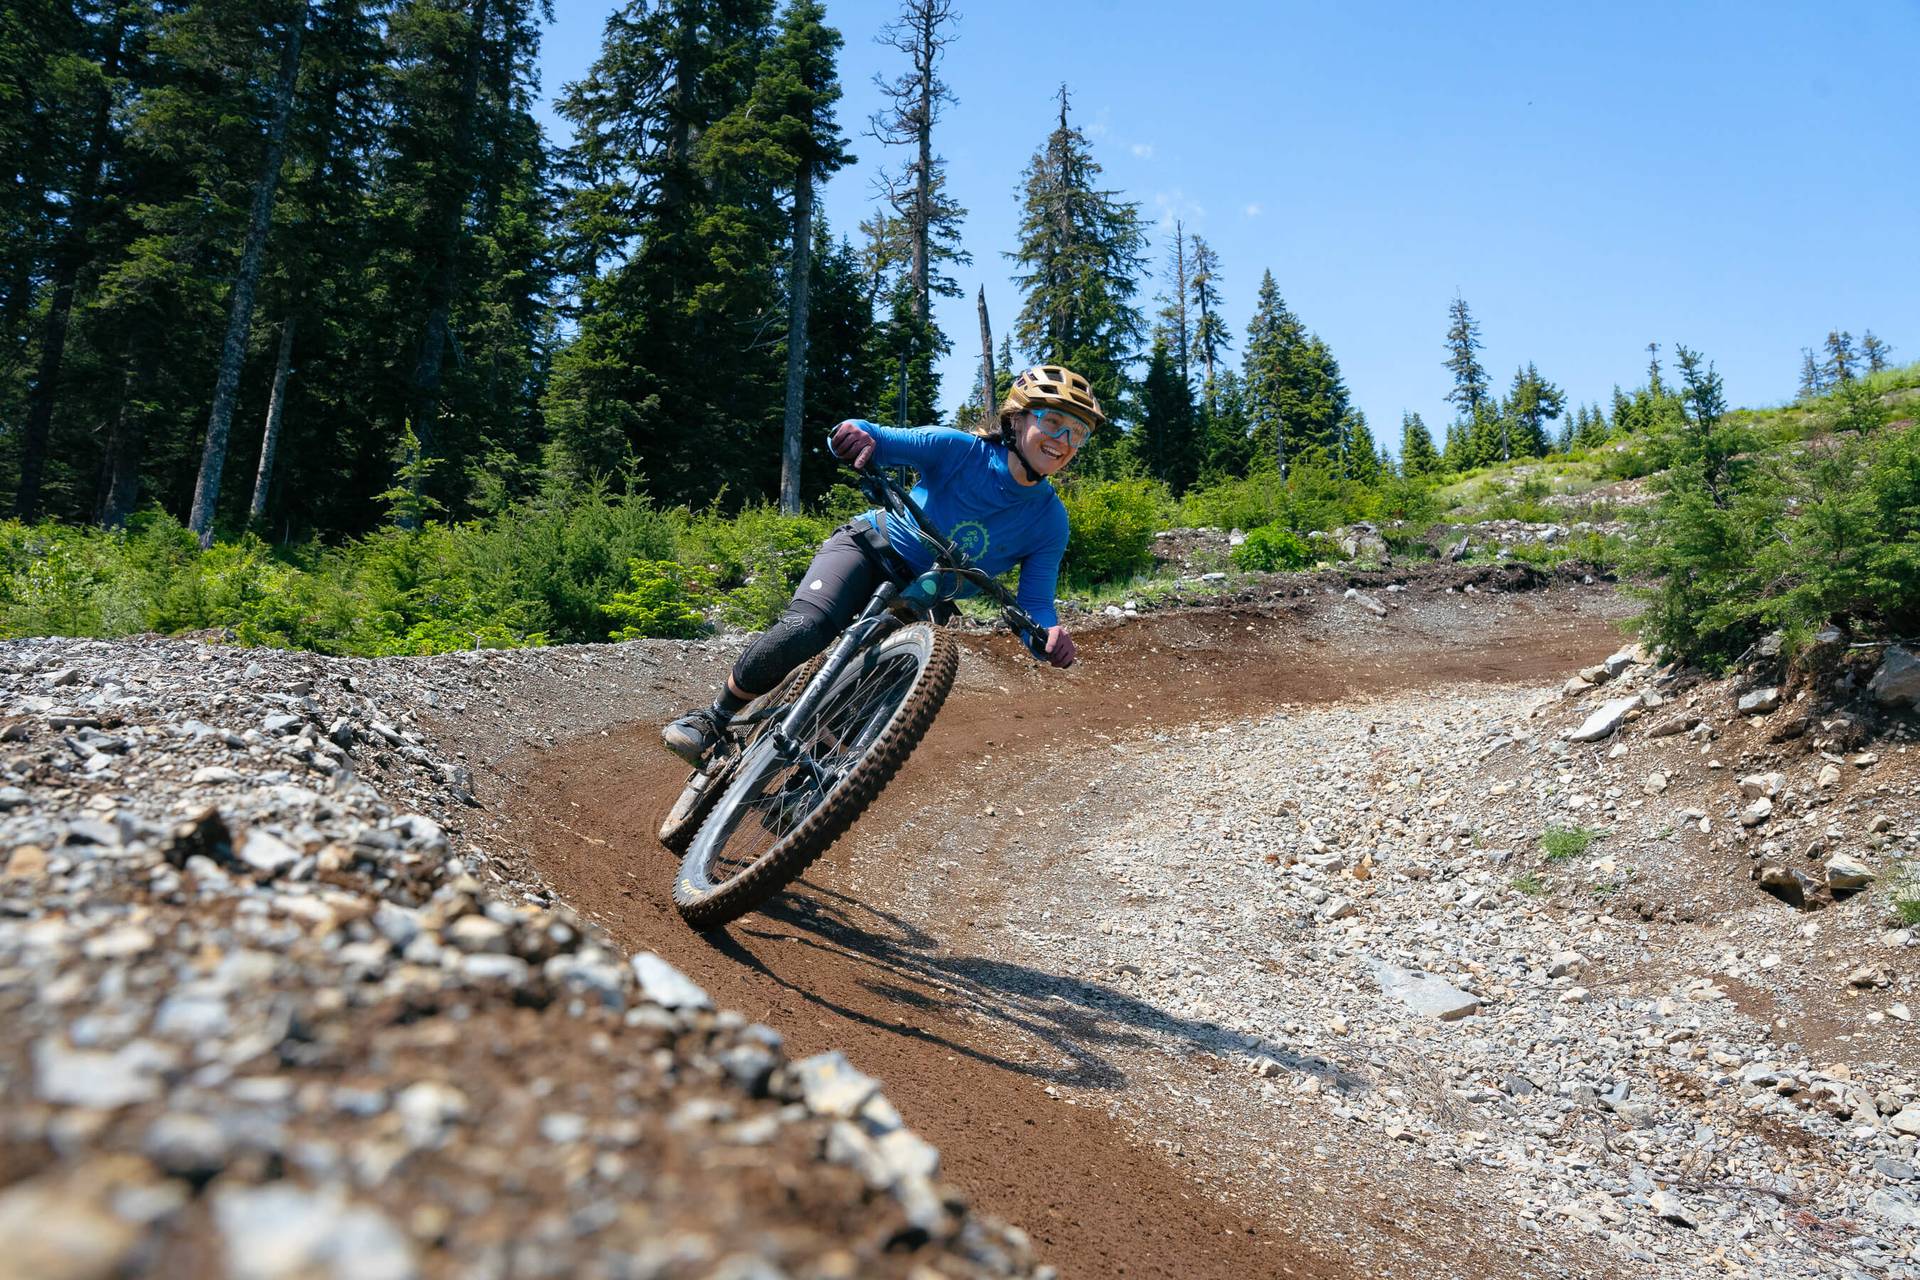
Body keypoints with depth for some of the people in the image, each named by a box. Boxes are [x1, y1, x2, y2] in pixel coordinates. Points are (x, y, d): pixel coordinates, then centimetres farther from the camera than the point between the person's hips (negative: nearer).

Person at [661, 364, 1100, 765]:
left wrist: (1052, 634, -37)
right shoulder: (958, 449, -17)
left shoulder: (1050, 521, -11)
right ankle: (714, 718, -7)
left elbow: (1035, 603, -13)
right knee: (803, 630, -30)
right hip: (870, 549, -3)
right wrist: (854, 435, -46)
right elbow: (870, 439, -20)